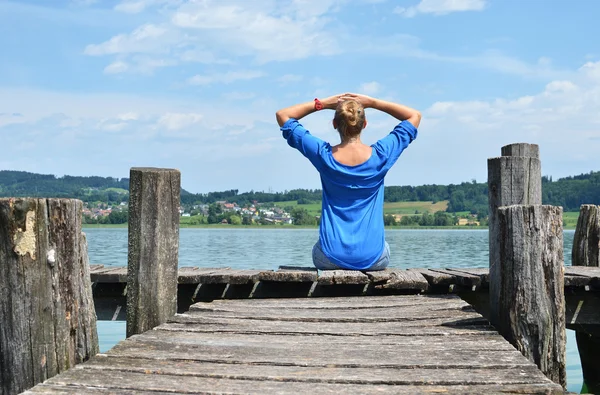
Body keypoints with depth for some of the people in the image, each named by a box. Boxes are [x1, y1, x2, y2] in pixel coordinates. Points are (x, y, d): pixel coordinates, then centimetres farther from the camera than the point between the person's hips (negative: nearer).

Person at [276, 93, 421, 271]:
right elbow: (415, 116, 7)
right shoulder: (380, 156, -8)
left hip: (330, 258, 0)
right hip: (373, 258, 0)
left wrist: (323, 103, 2)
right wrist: (372, 103, 1)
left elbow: (282, 115, 5)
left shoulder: (324, 155, -8)